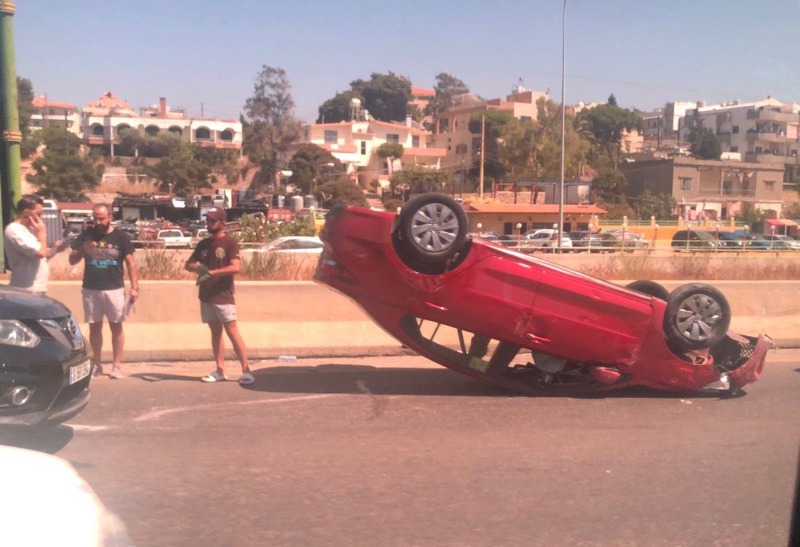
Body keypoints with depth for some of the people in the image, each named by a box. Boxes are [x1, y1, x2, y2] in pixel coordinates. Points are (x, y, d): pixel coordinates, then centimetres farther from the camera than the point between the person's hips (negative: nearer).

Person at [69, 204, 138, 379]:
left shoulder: (120, 237, 0)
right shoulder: (86, 235, 4)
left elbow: (130, 263, -1)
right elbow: (72, 260, 5)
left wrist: (134, 287, -8)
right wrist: (82, 250, -16)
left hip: (114, 289, -2)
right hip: (91, 289, 2)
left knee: (116, 326, 2)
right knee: (94, 327, 9)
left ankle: (117, 365, 6)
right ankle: (96, 364, 18)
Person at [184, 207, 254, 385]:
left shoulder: (229, 243, -7)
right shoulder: (203, 244, 12)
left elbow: (235, 267, -19)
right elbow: (188, 264, 14)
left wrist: (212, 272, -25)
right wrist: (195, 266, -9)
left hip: (223, 297, -6)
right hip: (206, 296, 6)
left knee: (232, 332, -9)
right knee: (215, 332, 9)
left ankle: (246, 371, -7)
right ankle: (220, 371, 14)